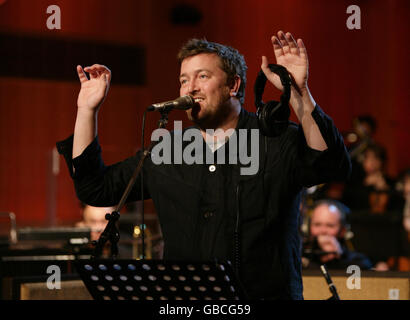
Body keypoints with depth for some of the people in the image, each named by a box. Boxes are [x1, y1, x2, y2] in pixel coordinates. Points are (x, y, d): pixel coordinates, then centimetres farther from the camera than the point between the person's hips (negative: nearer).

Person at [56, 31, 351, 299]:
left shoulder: (277, 142, 1)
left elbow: (333, 166, -16)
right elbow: (96, 188, 18)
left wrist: (299, 94, -27)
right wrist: (87, 110, 11)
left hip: (266, 297, -3)